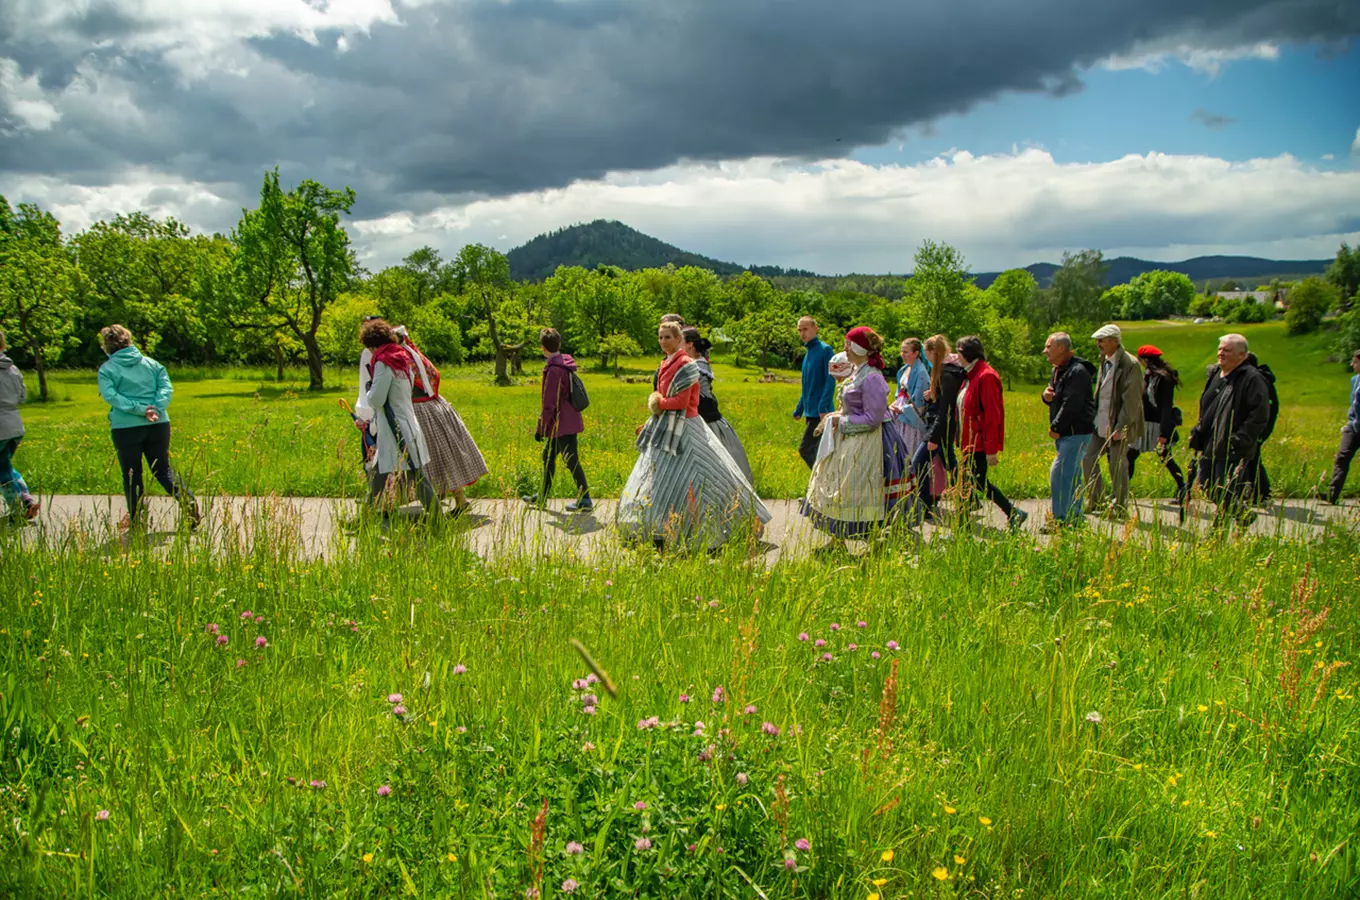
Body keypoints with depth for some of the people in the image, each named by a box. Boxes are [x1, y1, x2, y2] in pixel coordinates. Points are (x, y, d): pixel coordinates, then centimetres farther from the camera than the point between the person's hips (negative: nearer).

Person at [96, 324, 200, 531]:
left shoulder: (107, 369, -2)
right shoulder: (152, 363, 9)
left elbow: (110, 395, -15)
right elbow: (166, 388, -2)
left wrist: (139, 409, -17)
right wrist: (156, 409, -12)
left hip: (126, 428, -3)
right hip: (158, 425, 3)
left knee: (131, 475, 9)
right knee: (163, 469, 12)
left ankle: (135, 519, 16)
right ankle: (188, 500, -9)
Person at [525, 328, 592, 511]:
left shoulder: (554, 369, -20)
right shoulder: (564, 364, 9)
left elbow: (549, 403, -19)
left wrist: (540, 427, -12)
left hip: (564, 425, -10)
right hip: (565, 422, 10)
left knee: (571, 461, -3)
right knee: (548, 455, 18)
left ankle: (585, 500, 2)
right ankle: (542, 496, 28)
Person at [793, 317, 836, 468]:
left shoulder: (825, 350, -8)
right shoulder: (808, 353, 17)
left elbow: (830, 381, -16)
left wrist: (823, 407, -23)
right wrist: (798, 410, 25)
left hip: (820, 412, -9)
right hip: (810, 412, 9)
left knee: (805, 449, -12)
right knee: (815, 452, 10)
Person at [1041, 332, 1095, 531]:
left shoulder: (1077, 372, -18)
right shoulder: (1058, 370, 14)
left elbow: (1071, 404, -22)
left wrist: (1056, 428, -15)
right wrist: (1046, 396, 0)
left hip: (1076, 432, -10)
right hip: (1065, 433, 10)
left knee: (1059, 474, -12)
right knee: (1072, 476, 14)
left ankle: (1060, 520, -7)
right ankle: (1074, 519, 22)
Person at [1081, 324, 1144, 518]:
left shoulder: (1130, 364, -15)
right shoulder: (1104, 361, 11)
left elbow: (1132, 400, -17)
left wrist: (1120, 428, -18)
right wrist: (1093, 418, 11)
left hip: (1118, 425, -8)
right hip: (1100, 424, 8)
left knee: (1118, 466, 1)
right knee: (1088, 458, 7)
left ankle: (1120, 508, 15)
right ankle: (1095, 501, 21)